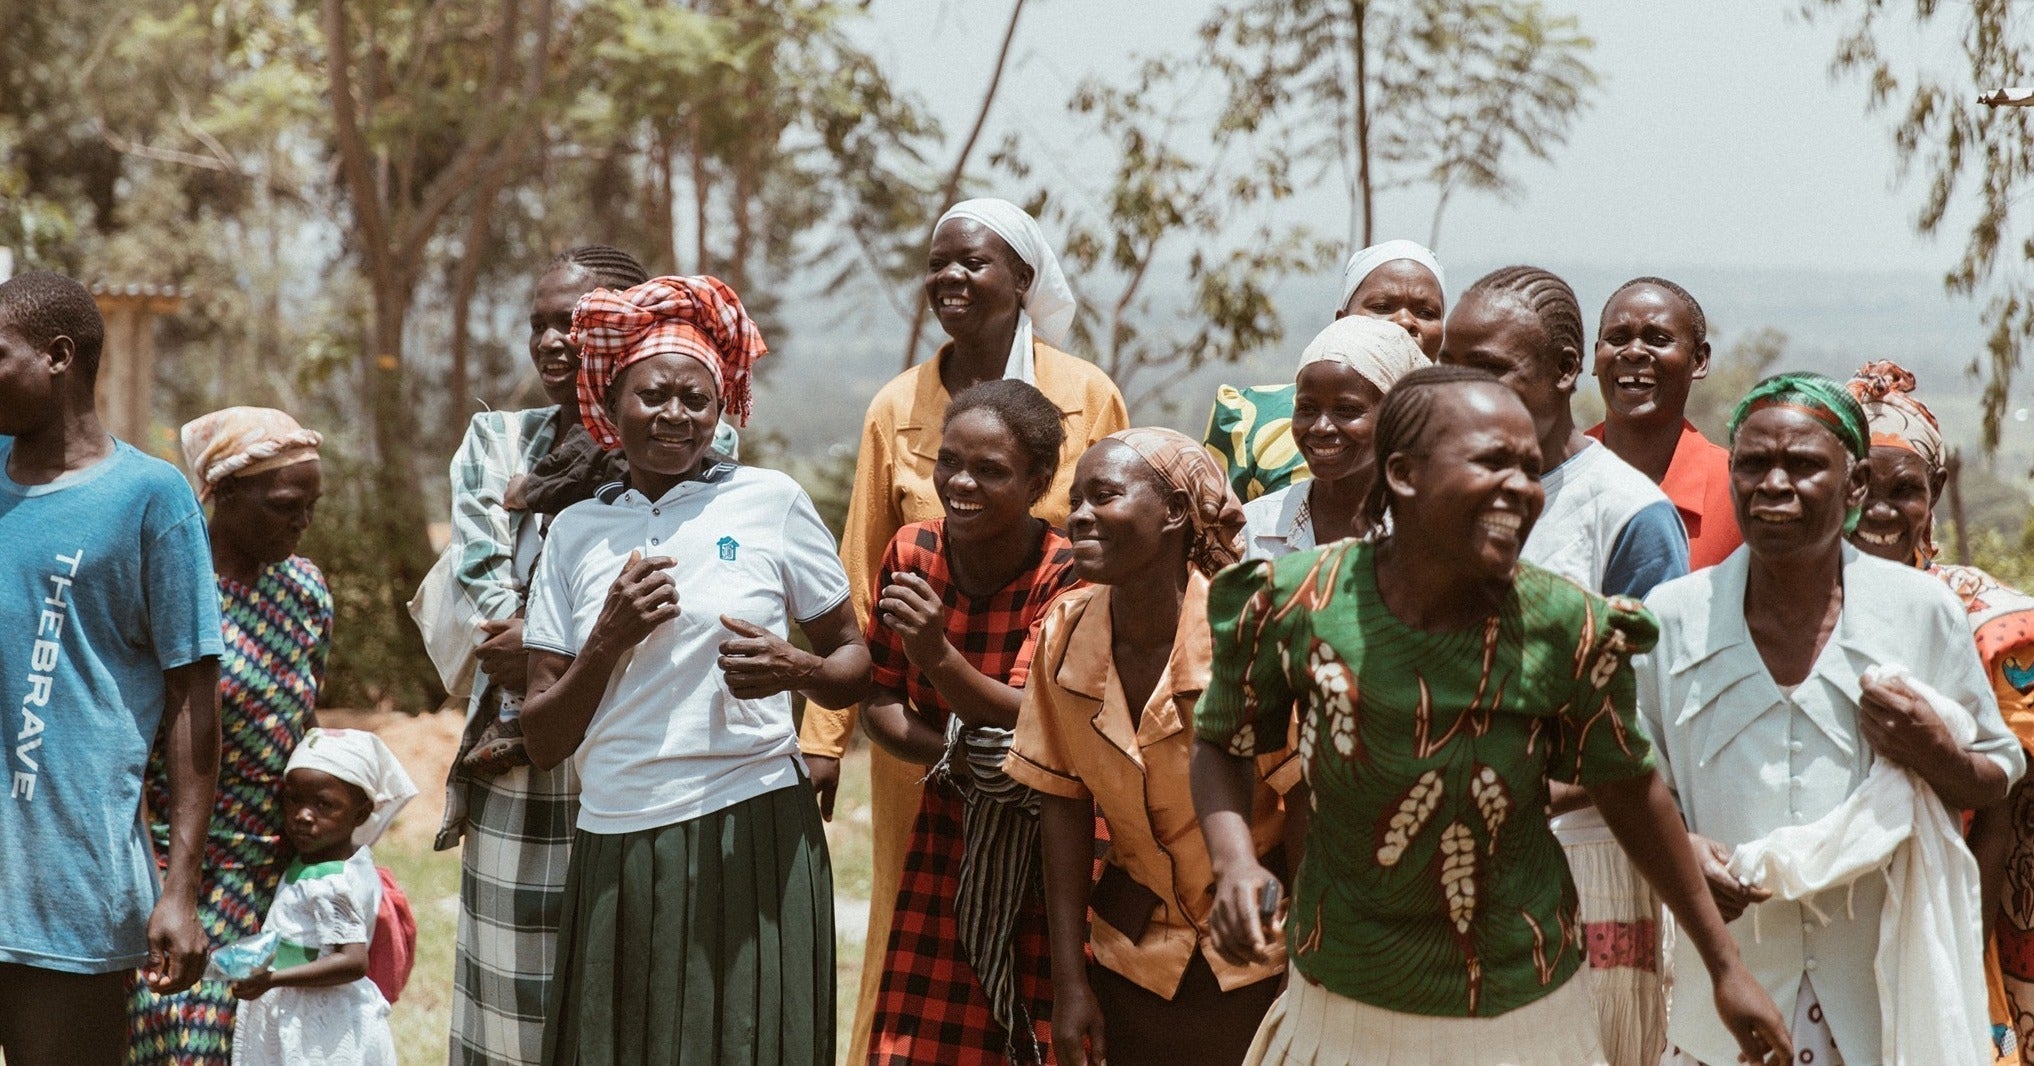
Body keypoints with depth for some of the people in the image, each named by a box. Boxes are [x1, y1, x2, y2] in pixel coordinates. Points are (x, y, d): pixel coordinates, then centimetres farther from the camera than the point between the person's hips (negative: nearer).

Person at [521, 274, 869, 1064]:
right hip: (615, 851, 2)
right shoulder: (577, 532, 9)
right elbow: (542, 744, 7)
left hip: (748, 839, -2)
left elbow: (857, 664, 7)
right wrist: (610, 640, -8)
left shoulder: (772, 502, 3)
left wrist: (795, 671, -13)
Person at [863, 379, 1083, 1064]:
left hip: (1050, 851, -4)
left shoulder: (1066, 574, -15)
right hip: (950, 842, 4)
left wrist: (939, 656, -40)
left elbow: (1034, 721, -23)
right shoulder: (913, 554, -3)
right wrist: (950, 754, -16)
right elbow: (878, 704, 4)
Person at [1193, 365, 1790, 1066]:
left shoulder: (1567, 632, -16)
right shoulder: (1293, 605, -15)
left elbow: (1630, 789, -1)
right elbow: (1220, 744, 1)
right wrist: (1234, 861, -18)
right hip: (1340, 1009, 1)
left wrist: (1725, 964, 6)